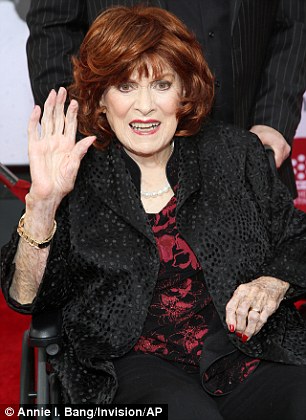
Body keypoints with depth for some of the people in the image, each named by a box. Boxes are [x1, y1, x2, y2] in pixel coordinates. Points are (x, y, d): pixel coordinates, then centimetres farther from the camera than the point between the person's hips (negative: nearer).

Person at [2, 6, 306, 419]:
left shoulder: (236, 153, 10)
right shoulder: (78, 177, 4)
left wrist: (273, 284, -4)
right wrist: (42, 202, -16)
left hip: (244, 351, 3)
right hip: (136, 365, -2)